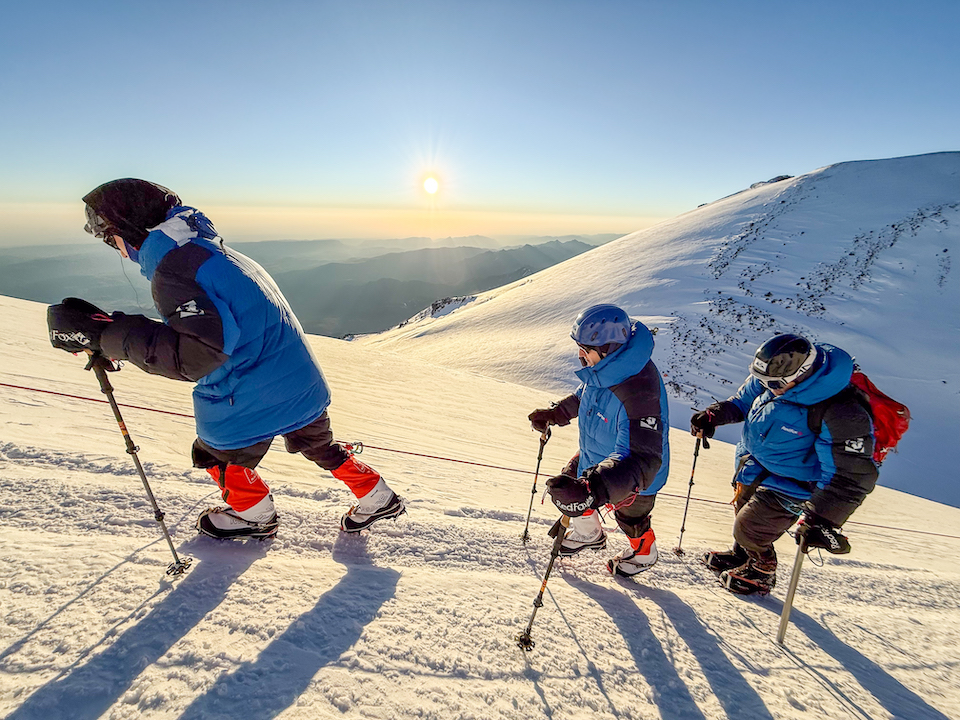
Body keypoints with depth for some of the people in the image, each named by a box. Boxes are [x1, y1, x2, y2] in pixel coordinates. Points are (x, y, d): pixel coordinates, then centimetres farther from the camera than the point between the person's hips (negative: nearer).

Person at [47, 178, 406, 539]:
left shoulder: (174, 268, -17)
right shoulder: (209, 249, 14)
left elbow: (196, 353, -29)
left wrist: (105, 333, -25)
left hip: (256, 400, -9)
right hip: (304, 384, 9)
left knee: (214, 453, 20)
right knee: (319, 446, 29)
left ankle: (255, 514, 42)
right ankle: (377, 497, 41)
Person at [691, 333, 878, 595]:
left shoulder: (840, 415, -36)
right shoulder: (778, 373, -17)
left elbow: (851, 477, -30)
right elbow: (744, 401, 4)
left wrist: (822, 519, -38)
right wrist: (715, 415, -12)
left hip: (790, 484, -7)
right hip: (754, 466, 7)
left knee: (749, 529, 4)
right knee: (744, 506, 27)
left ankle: (762, 573, 38)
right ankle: (742, 554, 58)